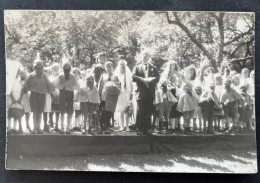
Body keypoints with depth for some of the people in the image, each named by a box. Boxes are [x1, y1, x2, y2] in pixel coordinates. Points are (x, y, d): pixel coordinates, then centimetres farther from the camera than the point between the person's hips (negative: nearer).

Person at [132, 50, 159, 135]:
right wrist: (143, 79, -12)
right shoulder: (137, 67, 15)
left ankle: (146, 130, 5)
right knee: (140, 112, -6)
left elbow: (157, 78, 4)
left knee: (148, 113, -1)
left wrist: (149, 80, -13)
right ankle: (139, 130, -1)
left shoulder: (153, 68, 17)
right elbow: (133, 77, -1)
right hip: (141, 93, -1)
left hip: (150, 93, 1)